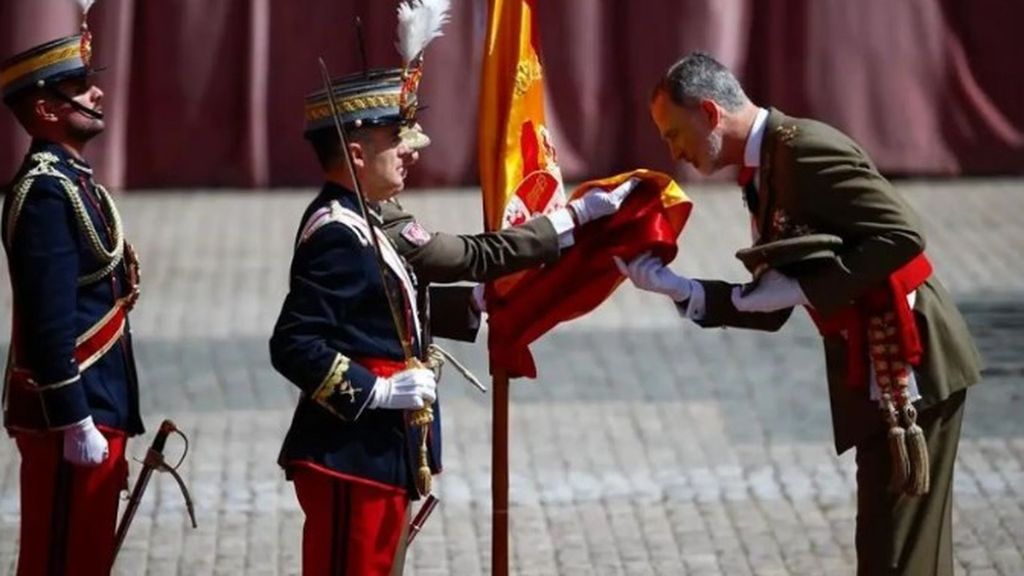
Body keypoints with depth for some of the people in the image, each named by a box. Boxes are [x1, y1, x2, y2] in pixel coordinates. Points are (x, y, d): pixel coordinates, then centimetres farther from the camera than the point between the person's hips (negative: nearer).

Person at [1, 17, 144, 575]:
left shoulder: (71, 179, 15)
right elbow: (49, 324, -22)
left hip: (95, 409, 10)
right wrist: (77, 424, -22)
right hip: (69, 419, -10)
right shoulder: (46, 192, -17)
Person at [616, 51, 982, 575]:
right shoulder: (763, 174, 14)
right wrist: (678, 290, 4)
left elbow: (902, 236, -23)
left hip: (909, 357, -10)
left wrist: (802, 287, -19)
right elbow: (770, 309, 15)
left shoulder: (804, 148, -16)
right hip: (873, 366, 10)